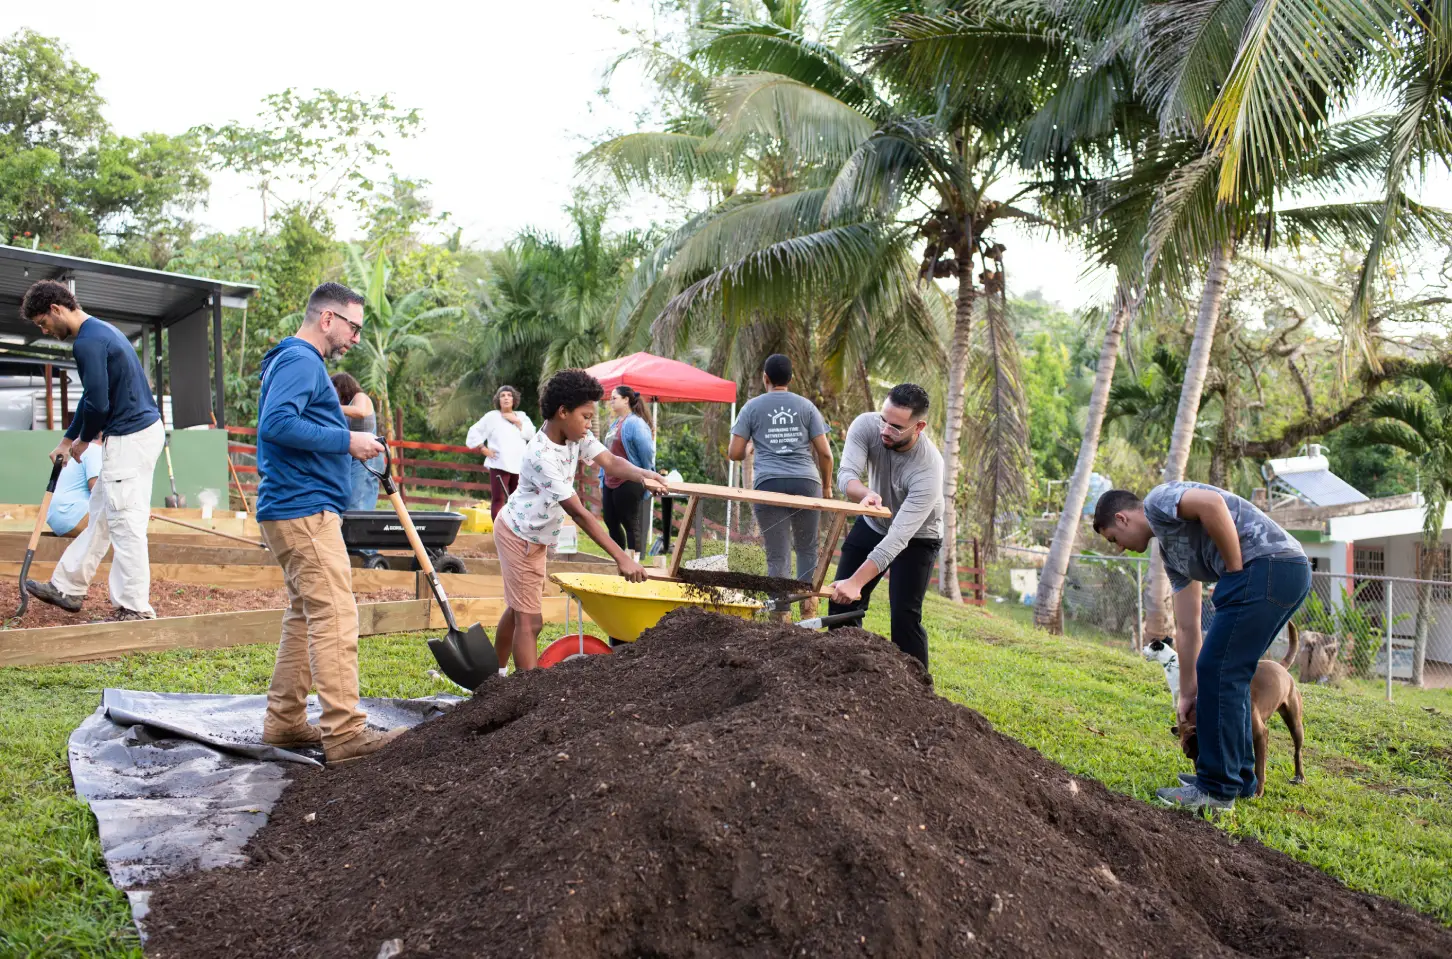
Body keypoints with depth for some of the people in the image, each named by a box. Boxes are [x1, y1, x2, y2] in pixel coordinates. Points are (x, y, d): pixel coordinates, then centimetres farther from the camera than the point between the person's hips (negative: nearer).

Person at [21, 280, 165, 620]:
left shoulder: (88, 342, -17)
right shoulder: (100, 330, 16)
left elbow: (98, 405, -20)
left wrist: (83, 441, -1)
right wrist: (67, 440, 26)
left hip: (130, 438, -11)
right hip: (143, 430, 11)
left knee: (126, 525, -5)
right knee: (100, 515, 18)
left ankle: (135, 610, 0)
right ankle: (68, 587, 29)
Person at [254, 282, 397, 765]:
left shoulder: (298, 362, 22)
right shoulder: (301, 362, -11)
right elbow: (278, 422, -25)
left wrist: (344, 442, 16)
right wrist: (347, 440, -19)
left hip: (295, 511, 11)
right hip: (305, 512, -11)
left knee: (305, 616, 14)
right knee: (335, 618, -12)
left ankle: (285, 721, 20)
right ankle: (345, 733, -12)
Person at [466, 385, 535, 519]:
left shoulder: (522, 416, 15)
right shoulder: (492, 416, 4)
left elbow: (531, 434, 2)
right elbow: (474, 433, 4)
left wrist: (517, 421, -3)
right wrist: (484, 449, -4)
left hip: (519, 465, 4)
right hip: (499, 465, -4)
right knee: (498, 499, -9)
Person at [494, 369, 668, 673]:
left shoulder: (576, 435, -8)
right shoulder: (541, 456, -33)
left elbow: (610, 461, -15)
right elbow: (578, 513, -35)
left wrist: (642, 475, -39)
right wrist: (621, 558, -36)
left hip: (534, 537, 9)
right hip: (519, 537, -9)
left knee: (517, 608, 22)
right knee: (530, 621, -7)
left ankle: (496, 674, 38)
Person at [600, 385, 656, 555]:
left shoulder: (635, 423, -12)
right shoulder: (615, 423, 14)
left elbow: (648, 453, -11)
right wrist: (602, 480, 18)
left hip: (629, 483, -9)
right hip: (610, 483, 9)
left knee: (630, 524, -1)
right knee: (610, 522, 13)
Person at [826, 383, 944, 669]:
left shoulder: (928, 471, -38)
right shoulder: (866, 426, -26)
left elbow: (898, 538, -40)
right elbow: (846, 473, -34)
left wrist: (856, 582, -45)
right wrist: (865, 493, -58)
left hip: (916, 537, -4)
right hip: (872, 525, 5)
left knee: (904, 616, -17)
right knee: (840, 600, 4)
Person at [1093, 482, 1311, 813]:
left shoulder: (1157, 500, 2)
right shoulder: (1171, 552, 27)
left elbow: (1212, 503, -20)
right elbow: (1187, 628, 27)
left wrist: (1235, 570, -10)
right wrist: (1188, 692, 28)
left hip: (1266, 564, -10)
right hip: (1291, 573, 10)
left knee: (1218, 672, -5)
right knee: (1228, 675, 18)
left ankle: (1217, 788, 2)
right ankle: (1238, 778, 26)